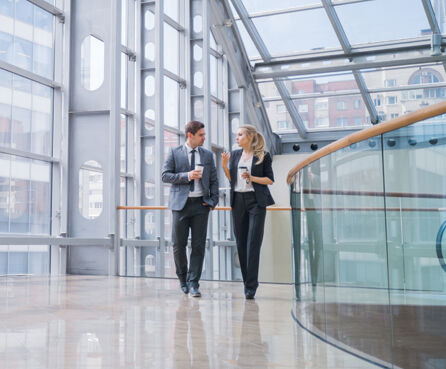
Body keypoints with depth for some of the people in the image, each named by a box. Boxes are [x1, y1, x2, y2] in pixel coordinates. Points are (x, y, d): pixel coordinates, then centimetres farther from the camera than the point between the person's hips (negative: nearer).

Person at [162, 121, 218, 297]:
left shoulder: (207, 155, 11)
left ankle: (193, 283, 5)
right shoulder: (175, 153, 3)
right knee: (178, 244, 2)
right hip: (181, 203, -2)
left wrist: (213, 201, 0)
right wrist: (187, 176, -14)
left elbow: (213, 180, 12)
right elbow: (165, 175, -3)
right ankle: (182, 278, 23)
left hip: (200, 204, 2)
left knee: (199, 245, -2)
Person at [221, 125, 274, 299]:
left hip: (256, 200, -5)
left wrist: (251, 178, -13)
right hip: (238, 200, 5)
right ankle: (247, 281, 16)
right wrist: (224, 165, -2)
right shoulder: (234, 154, 12)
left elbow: (270, 179, 0)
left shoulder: (263, 156, -1)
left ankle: (251, 286, -7)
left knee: (253, 243, -9)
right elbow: (231, 178, 14)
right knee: (241, 242, 5)